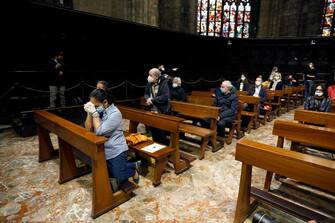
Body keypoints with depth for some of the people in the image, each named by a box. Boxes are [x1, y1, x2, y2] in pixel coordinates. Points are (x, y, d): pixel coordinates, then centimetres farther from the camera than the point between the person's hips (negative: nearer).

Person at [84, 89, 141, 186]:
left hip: (116, 152, -8)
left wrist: (94, 113, -25)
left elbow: (99, 131, -27)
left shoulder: (115, 113, -22)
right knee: (108, 176, 22)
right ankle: (134, 165, 36)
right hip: (104, 151, 8)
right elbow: (88, 129, -2)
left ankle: (133, 171, 32)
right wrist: (90, 113, -15)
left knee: (118, 179, 2)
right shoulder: (99, 110, -2)